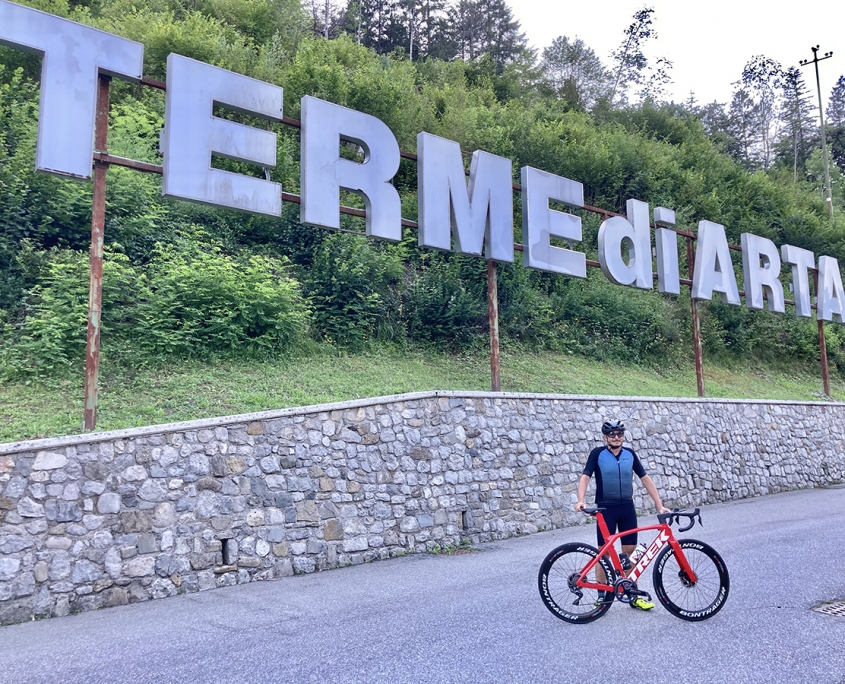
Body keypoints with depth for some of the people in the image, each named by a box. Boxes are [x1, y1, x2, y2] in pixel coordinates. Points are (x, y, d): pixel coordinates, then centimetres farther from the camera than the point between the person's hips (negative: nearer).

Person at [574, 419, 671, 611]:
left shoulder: (630, 454, 3)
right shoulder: (598, 454, -6)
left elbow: (645, 479, 6)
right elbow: (585, 477, -14)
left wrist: (659, 505, 2)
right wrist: (581, 500, -30)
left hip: (627, 508, 3)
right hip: (606, 508, -3)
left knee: (630, 552, 7)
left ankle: (633, 595, 18)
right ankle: (602, 595, 13)